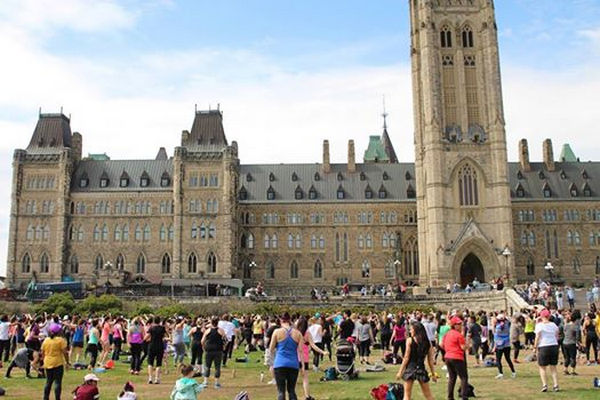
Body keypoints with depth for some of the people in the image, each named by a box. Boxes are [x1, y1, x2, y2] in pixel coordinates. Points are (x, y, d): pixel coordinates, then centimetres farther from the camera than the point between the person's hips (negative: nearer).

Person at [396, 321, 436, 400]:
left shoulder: (410, 340, -6)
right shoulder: (428, 342, 4)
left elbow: (406, 358, -7)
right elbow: (430, 360, 6)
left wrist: (400, 371, -2)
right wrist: (433, 374, 15)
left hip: (411, 368, -3)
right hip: (421, 368, 3)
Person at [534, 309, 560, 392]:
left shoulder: (539, 325, -6)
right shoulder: (553, 325, 8)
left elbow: (537, 337, -9)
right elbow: (557, 337, 10)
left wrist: (535, 347, -4)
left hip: (543, 347, -4)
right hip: (554, 346, 4)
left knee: (542, 367, 6)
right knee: (553, 367, 13)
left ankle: (544, 385, -5)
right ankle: (556, 385, 8)